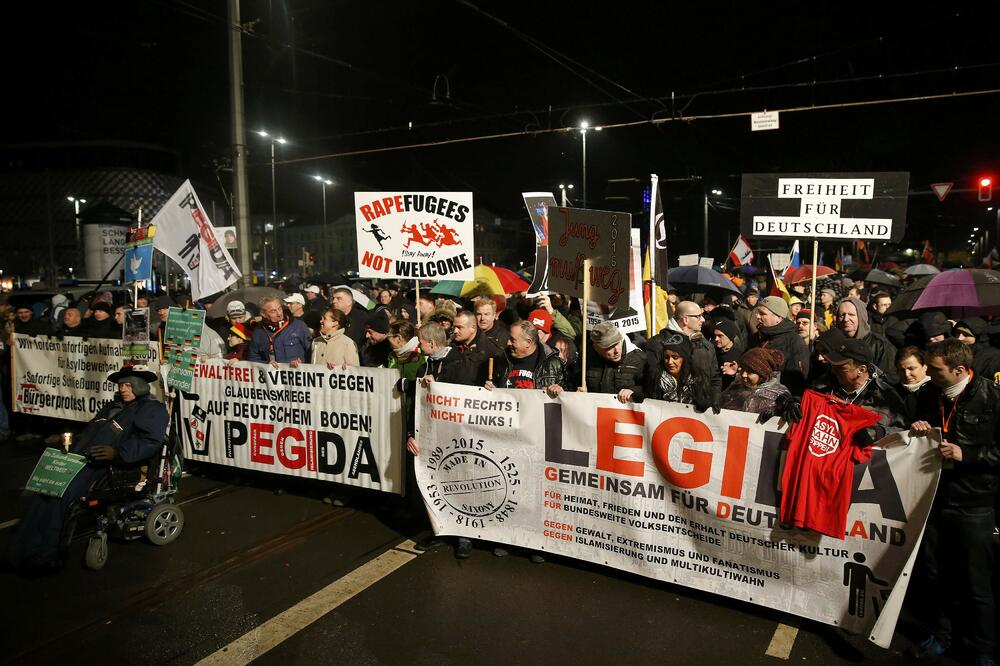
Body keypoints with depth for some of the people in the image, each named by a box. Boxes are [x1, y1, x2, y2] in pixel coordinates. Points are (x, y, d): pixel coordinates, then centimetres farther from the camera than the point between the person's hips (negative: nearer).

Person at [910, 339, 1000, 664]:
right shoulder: (928, 395, 4)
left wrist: (966, 454, -22)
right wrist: (918, 432, -3)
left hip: (972, 506, -4)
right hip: (933, 499, 5)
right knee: (932, 576, 15)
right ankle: (938, 634, 34)